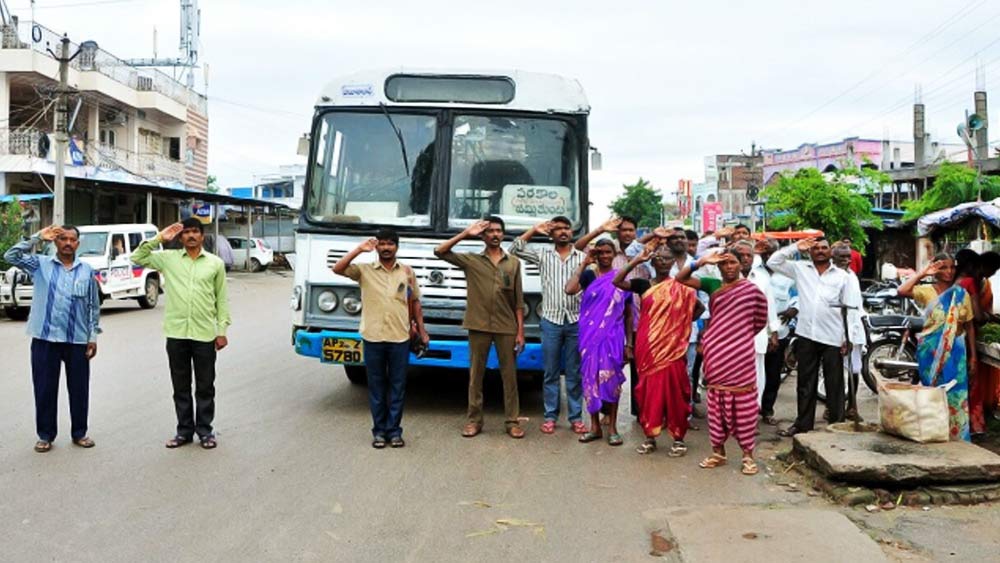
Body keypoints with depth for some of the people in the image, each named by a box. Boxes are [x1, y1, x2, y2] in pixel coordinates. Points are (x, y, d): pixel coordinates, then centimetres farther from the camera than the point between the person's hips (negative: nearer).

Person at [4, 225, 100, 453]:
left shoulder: (87, 271, 6)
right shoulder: (40, 264, 4)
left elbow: (94, 306, 7)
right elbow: (11, 256, -10)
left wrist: (93, 336, 2)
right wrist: (38, 237, -12)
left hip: (78, 340, 1)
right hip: (45, 338, -1)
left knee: (79, 388, 7)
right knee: (45, 388, 6)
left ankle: (79, 433, 21)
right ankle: (45, 435, 18)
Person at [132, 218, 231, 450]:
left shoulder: (215, 263, 3)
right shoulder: (168, 258, 6)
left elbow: (222, 299, 5)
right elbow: (137, 258, 3)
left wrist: (222, 331, 1)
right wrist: (159, 238, -3)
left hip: (205, 334, -1)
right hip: (176, 334, 1)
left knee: (205, 386, 7)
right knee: (181, 387, 10)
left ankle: (205, 430, 18)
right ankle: (184, 430, 21)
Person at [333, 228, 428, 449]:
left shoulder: (407, 272, 8)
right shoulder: (365, 270, 3)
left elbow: (415, 302, 14)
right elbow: (337, 269, -11)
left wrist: (422, 331, 10)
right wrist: (359, 249, -14)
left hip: (400, 338, 1)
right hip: (373, 337, -1)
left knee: (397, 387, 5)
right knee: (376, 387, 7)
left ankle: (394, 430, 14)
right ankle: (379, 430, 16)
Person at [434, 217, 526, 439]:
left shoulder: (513, 263, 7)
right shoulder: (471, 260, 4)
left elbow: (518, 301, 6)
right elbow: (440, 252, -6)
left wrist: (520, 331, 1)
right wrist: (465, 234, -10)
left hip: (506, 328, 1)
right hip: (479, 327, 0)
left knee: (509, 375, 4)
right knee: (476, 375, 6)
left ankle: (512, 421, 12)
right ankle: (474, 420, 15)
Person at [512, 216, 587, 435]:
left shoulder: (583, 257, 8)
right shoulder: (543, 256, 10)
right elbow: (515, 250, 3)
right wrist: (534, 230, 3)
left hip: (576, 321, 0)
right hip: (551, 321, 0)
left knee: (574, 373, 5)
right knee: (551, 372, 4)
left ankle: (576, 417, 11)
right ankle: (550, 416, 11)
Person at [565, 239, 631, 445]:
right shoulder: (588, 275, 5)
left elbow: (628, 314, 8)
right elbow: (570, 289, -17)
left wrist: (629, 343, 3)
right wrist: (584, 263, -10)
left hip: (613, 338, -1)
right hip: (590, 337, 1)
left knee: (611, 379, 0)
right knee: (591, 378, 3)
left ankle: (612, 428, 10)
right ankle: (594, 427, 13)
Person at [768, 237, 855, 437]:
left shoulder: (841, 275, 5)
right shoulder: (800, 268, 8)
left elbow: (850, 308, 3)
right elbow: (773, 262, 3)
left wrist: (848, 338, -3)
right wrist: (796, 247, -2)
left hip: (833, 337, -1)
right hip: (806, 335, 2)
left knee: (834, 383, 5)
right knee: (805, 383, 10)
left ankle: (837, 424, 13)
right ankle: (803, 423, 18)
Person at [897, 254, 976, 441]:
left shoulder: (961, 294, 4)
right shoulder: (926, 291, -2)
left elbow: (969, 326, 7)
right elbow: (901, 291, -22)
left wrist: (973, 355, 4)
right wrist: (922, 273, -17)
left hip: (955, 351, 1)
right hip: (930, 351, -1)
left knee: (956, 394, 0)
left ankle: (956, 436, 10)